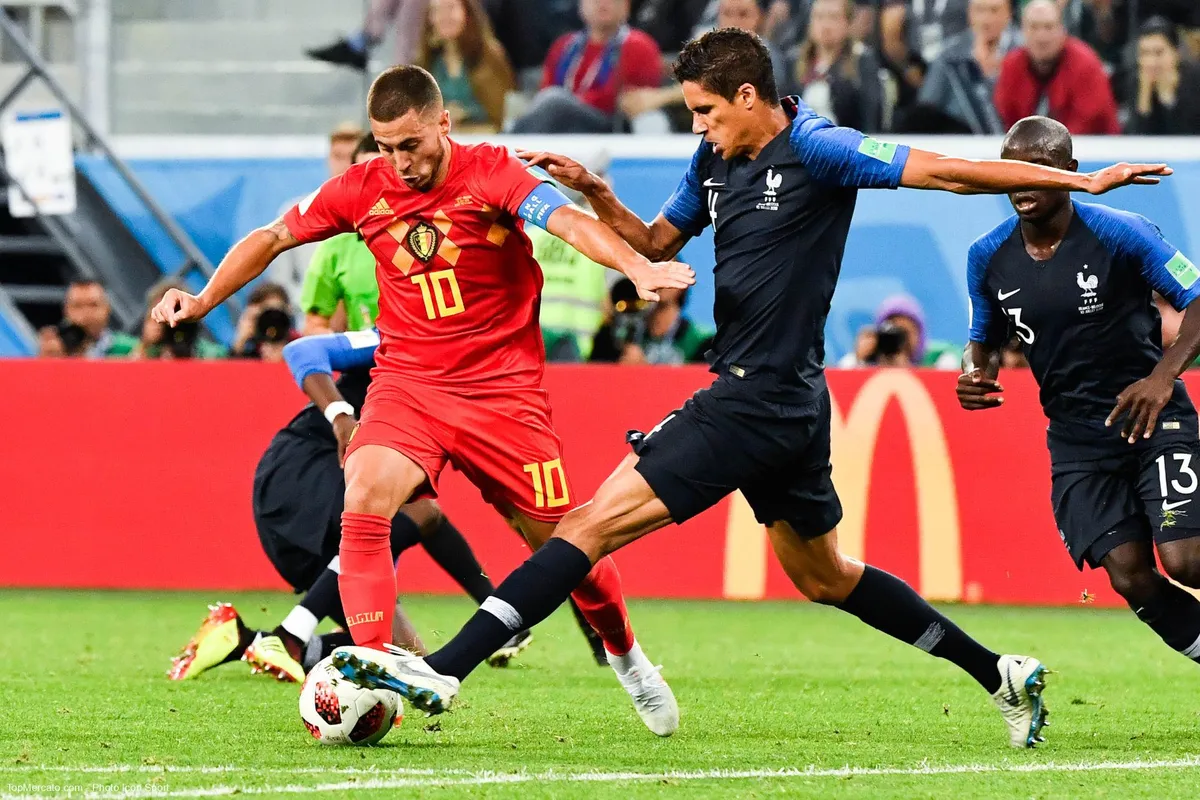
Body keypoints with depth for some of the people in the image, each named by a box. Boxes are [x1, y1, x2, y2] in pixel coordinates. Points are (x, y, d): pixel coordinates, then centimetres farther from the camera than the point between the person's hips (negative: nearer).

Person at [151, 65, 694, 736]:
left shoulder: (492, 174, -12)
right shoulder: (363, 189, -1)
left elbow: (568, 221, -28)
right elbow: (274, 237, 14)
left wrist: (637, 266, -45)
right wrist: (206, 299, 7)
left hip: (503, 389, -2)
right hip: (407, 383, 2)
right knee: (364, 503, -25)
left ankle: (627, 657, 30)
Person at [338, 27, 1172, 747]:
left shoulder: (816, 150, -13)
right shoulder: (715, 160, 12)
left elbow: (950, 171, -13)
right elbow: (657, 242, 26)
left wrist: (1084, 180, -15)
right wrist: (595, 193, 7)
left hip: (761, 403, -10)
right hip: (776, 401, 10)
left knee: (598, 521, -14)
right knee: (823, 575, 21)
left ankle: (444, 670, -18)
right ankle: (999, 674, 29)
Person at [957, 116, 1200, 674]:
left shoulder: (1120, 235, -12)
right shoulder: (988, 258, 2)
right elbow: (986, 340, 18)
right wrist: (975, 373, -6)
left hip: (1153, 418, -4)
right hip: (1076, 436, 4)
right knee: (1130, 577, -9)